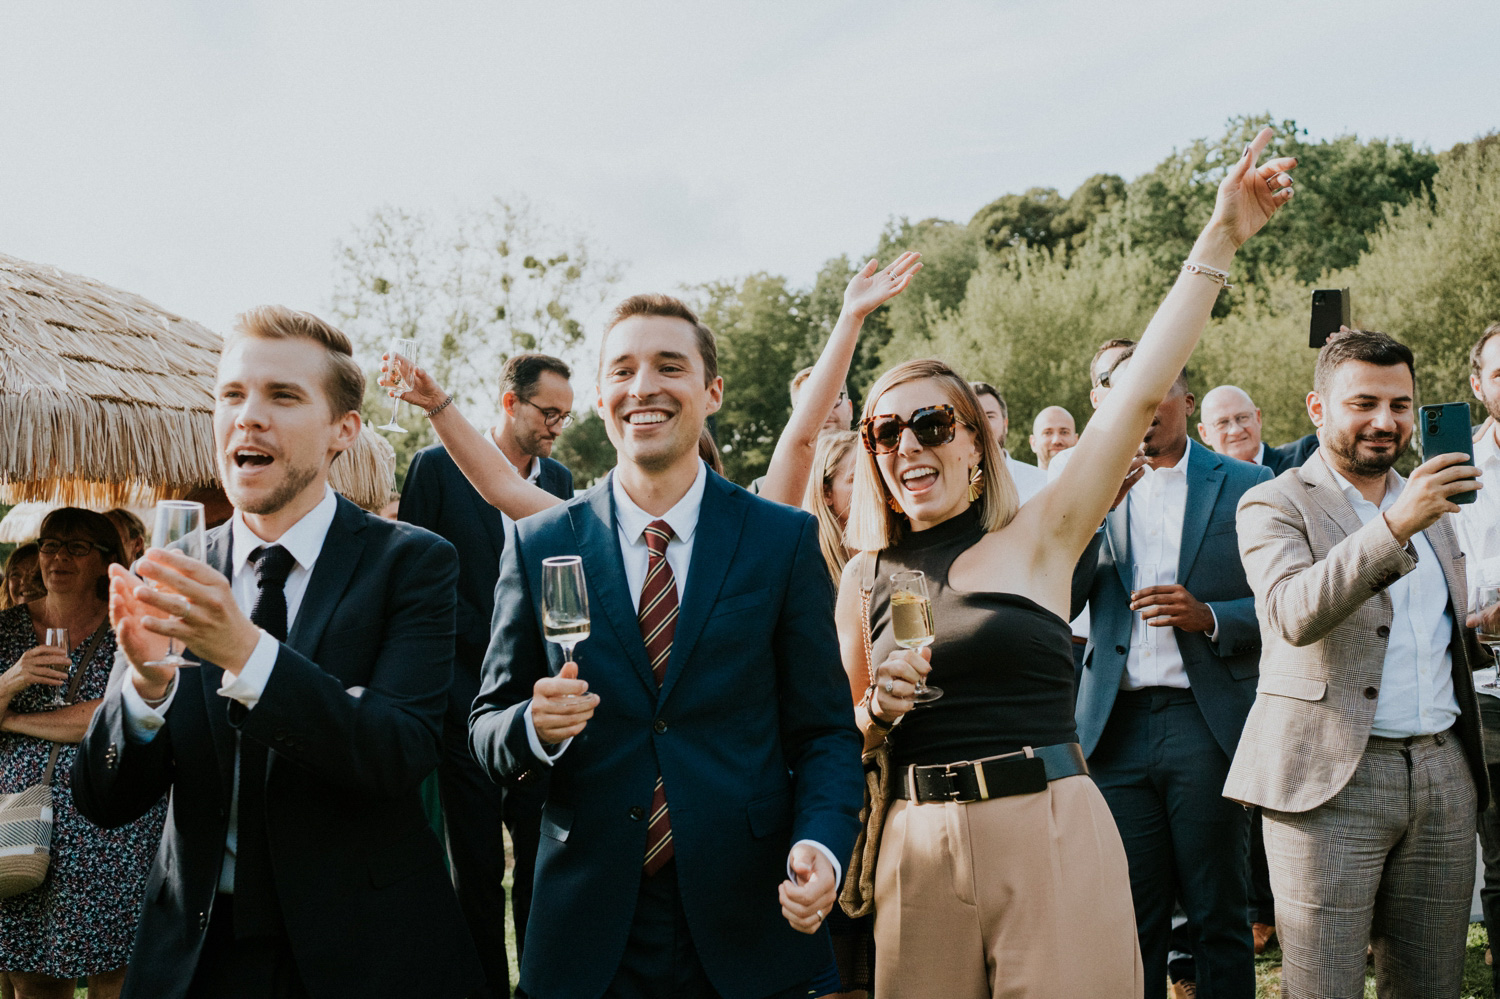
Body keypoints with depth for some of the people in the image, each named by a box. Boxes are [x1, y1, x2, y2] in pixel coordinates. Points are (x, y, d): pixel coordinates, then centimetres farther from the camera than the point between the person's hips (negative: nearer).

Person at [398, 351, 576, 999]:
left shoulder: (559, 480, 12)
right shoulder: (437, 467, -2)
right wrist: (486, 645, -7)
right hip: (468, 702, -3)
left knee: (540, 862, 6)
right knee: (476, 870, 7)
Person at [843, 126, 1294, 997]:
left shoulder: (1037, 538, 1)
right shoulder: (865, 578, 8)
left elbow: (1143, 392, -6)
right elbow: (849, 744, 15)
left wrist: (1220, 242, -9)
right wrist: (876, 710, -8)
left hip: (1052, 835, -2)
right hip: (919, 850, 2)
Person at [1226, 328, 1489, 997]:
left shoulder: (1430, 505, 17)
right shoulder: (1274, 505, -4)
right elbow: (1293, 615, -23)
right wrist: (1395, 525, -30)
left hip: (1444, 774, 6)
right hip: (1333, 782, -6)